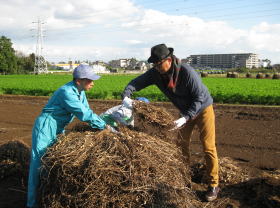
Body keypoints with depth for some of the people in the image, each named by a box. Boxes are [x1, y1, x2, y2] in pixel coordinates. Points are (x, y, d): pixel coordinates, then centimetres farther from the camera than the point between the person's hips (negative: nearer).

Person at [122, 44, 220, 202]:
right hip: (186, 111, 6)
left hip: (203, 108, -6)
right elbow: (137, 82, -14)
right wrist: (126, 95, -33)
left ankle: (214, 185, 4)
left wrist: (185, 118, -36)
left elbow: (199, 98, -29)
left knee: (208, 147, -6)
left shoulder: (187, 72, -34)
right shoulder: (156, 73, -16)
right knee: (182, 145, 11)